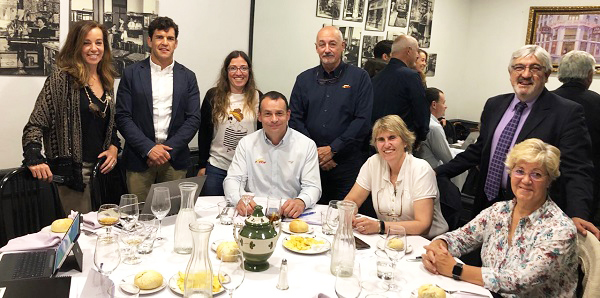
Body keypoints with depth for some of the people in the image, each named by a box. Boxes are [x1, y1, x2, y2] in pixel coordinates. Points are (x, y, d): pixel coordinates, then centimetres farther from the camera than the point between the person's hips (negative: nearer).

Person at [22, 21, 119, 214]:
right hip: (73, 171, -5)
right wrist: (34, 159, -25)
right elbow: (36, 124, -10)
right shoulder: (62, 78, -7)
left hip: (102, 168, 6)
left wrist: (114, 147, 1)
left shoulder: (106, 80, 11)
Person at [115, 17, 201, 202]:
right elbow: (123, 117, -2)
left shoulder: (187, 77, 6)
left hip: (175, 159, 1)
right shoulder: (131, 74, 2)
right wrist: (149, 148, -13)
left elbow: (194, 119, 1)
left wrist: (169, 149, -10)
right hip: (139, 158, -1)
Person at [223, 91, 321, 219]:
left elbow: (312, 186, -1)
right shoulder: (246, 143, 7)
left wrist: (301, 202, -26)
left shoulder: (307, 145, 3)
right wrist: (239, 200, -21)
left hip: (291, 215, 1)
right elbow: (233, 179, 3)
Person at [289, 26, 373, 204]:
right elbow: (295, 119, 6)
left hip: (348, 164, -2)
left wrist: (333, 149, -11)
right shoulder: (304, 79, 11)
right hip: (310, 163, 3)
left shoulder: (359, 78, 2)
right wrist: (313, 152, -6)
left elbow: (363, 120, -6)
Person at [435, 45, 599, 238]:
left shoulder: (567, 113, -10)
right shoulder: (494, 105, 7)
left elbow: (576, 170, -16)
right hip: (487, 204, 5)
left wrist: (578, 215, -31)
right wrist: (439, 172, 8)